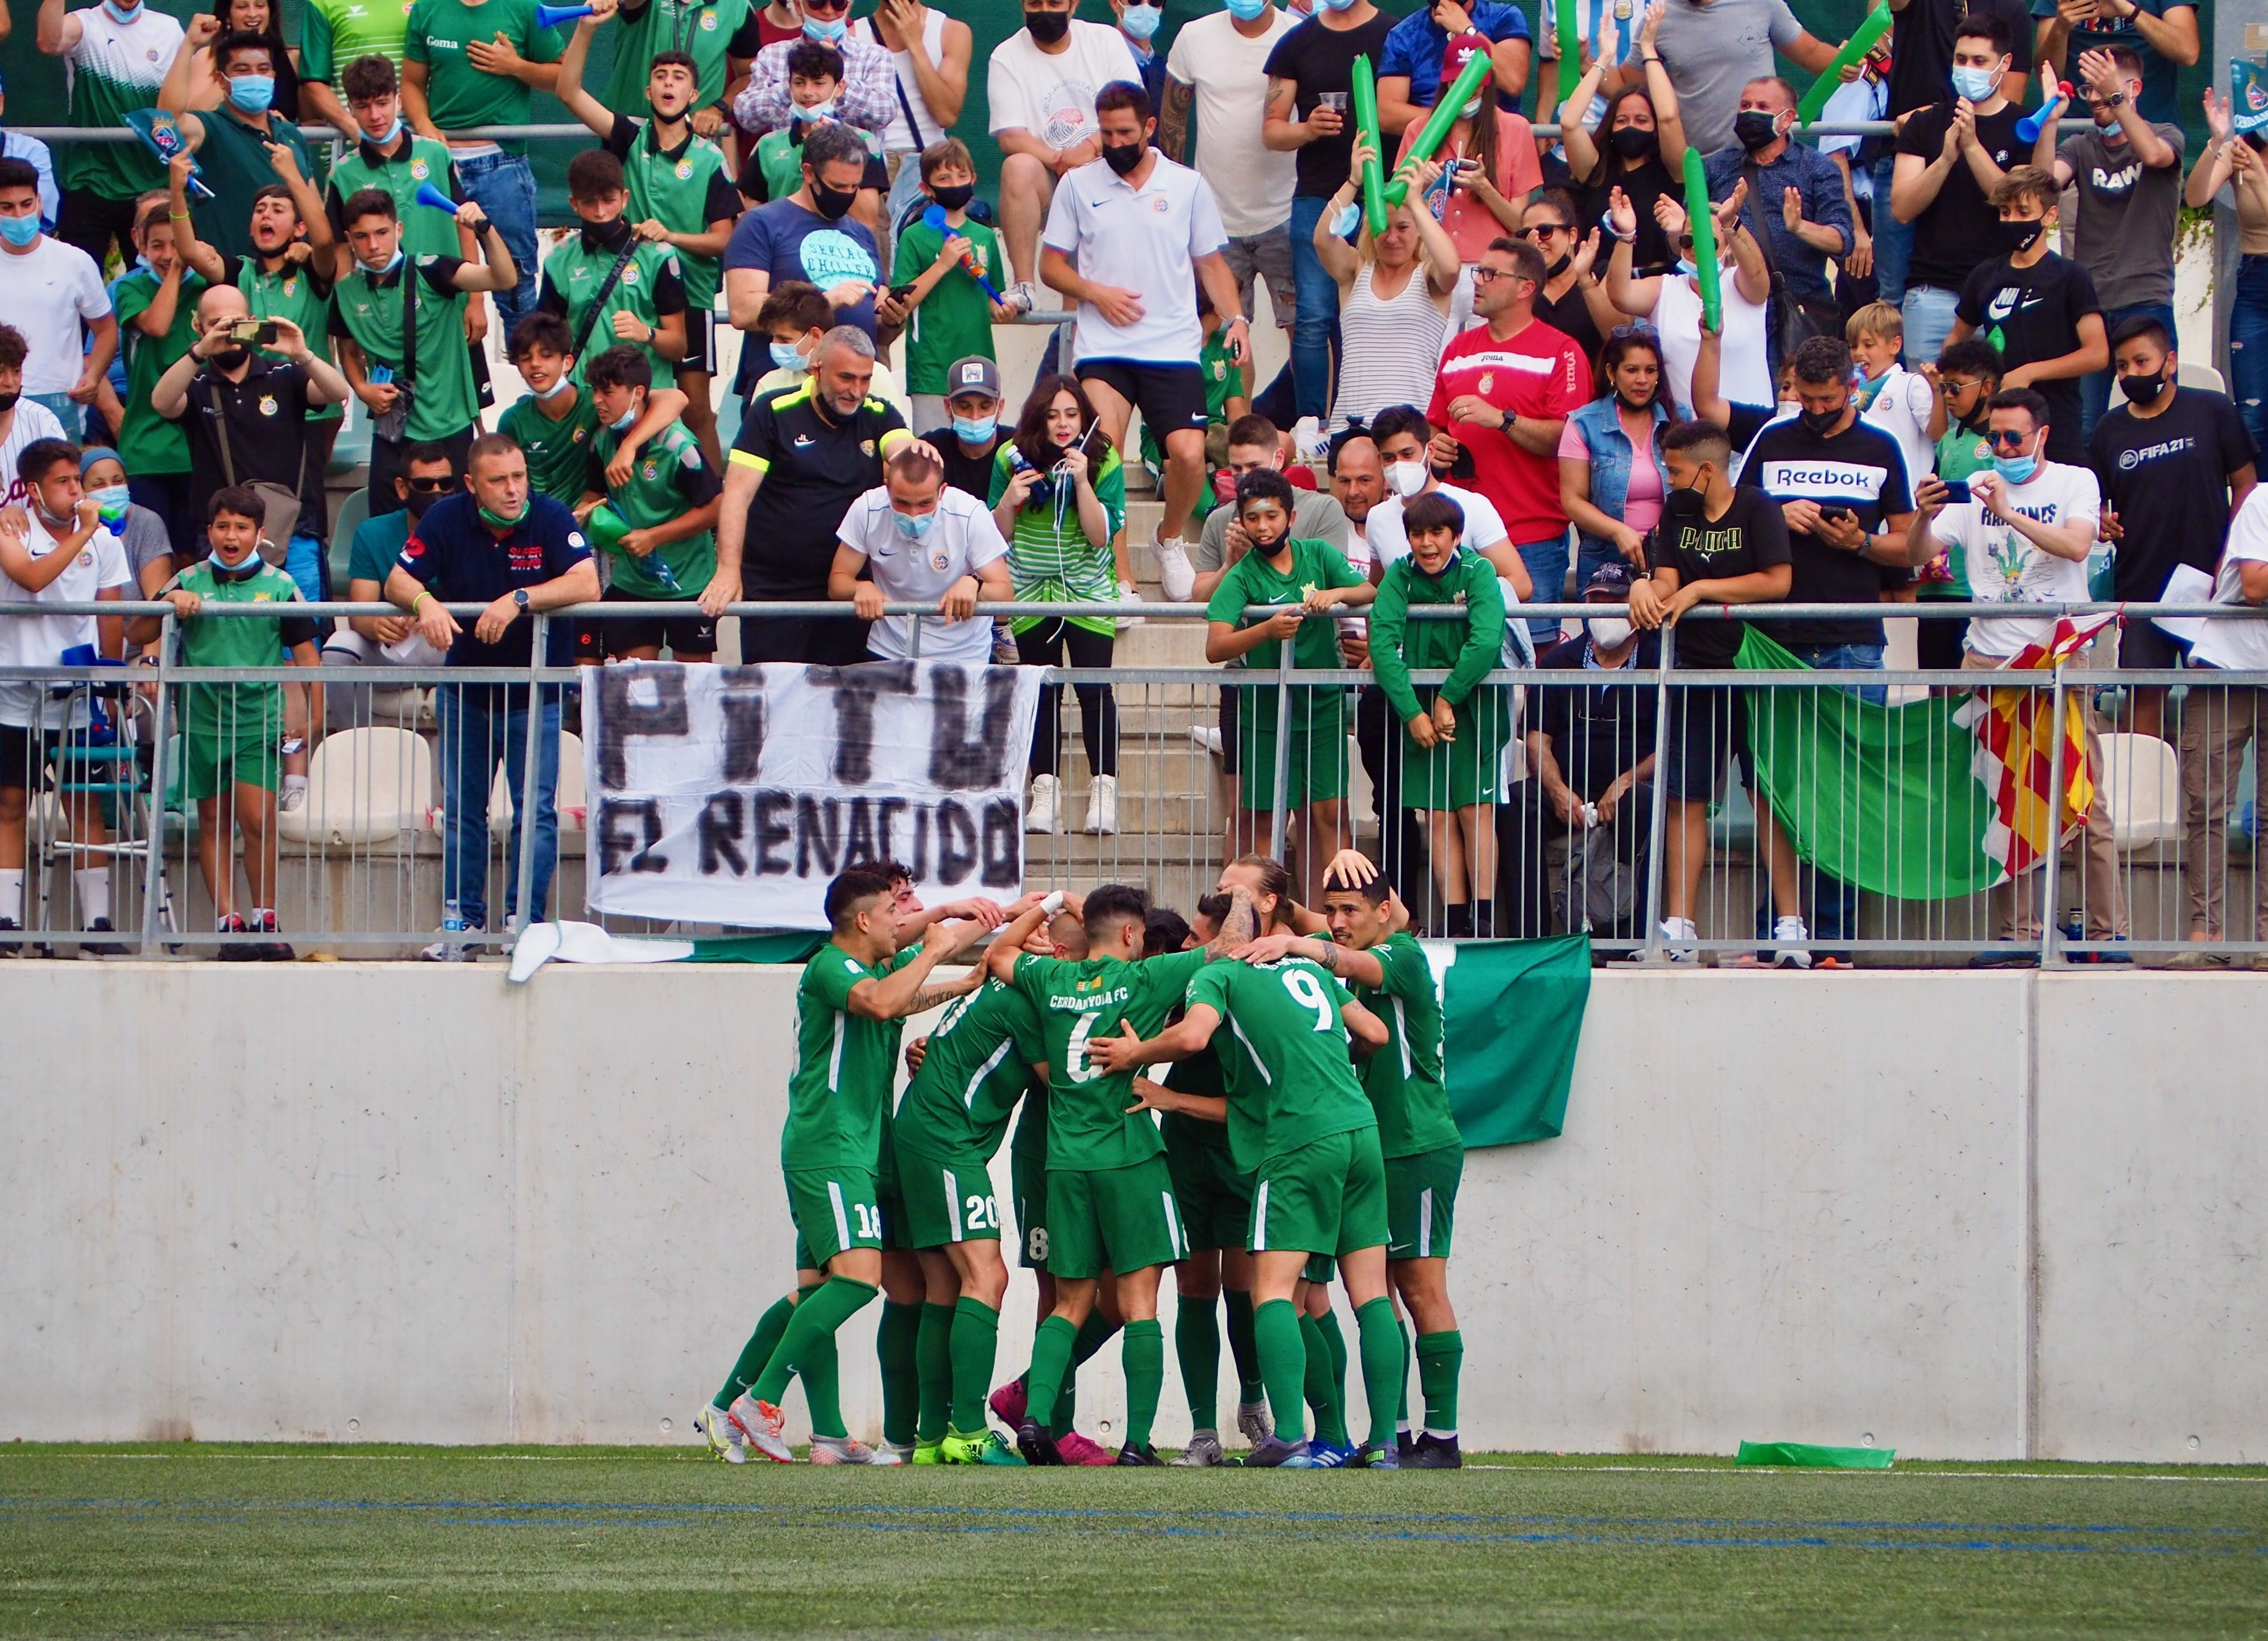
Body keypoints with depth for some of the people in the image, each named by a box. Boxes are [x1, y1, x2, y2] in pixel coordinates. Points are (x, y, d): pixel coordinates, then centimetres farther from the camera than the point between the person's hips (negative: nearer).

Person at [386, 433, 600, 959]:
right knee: (461, 809, 7)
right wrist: (424, 601, -30)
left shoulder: (551, 519, -15)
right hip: (465, 691, 3)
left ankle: (525, 918, 1)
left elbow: (586, 585, -26)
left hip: (536, 692, -3)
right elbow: (398, 581, -7)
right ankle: (462, 917, 14)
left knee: (536, 811, -5)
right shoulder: (446, 520, -8)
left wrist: (520, 600, -37)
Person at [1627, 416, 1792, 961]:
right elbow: (1668, 581, 8)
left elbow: (1777, 582, -14)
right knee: (1685, 798, 3)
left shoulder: (1757, 509, -5)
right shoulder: (1677, 511, 13)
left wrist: (1700, 590, -11)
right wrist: (1646, 588, -15)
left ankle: (1790, 922, -2)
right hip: (1696, 669, 5)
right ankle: (1679, 929, 4)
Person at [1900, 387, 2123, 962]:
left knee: (2083, 800, -6)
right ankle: (2018, 934, 1)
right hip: (1988, 657, 3)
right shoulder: (1973, 492, 11)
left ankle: (2109, 930, -3)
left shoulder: (2074, 483, 4)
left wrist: (2008, 513, -24)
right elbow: (1918, 556, 4)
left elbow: (2076, 546, -14)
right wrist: (1923, 518, -17)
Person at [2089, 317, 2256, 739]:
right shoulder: (2110, 431, 7)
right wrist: (2100, 523, -13)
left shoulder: (2213, 412, -1)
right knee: (2144, 695, -1)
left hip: (2206, 581, -2)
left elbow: (2245, 484, 1)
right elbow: (2095, 502, 12)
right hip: (2141, 589, 2)